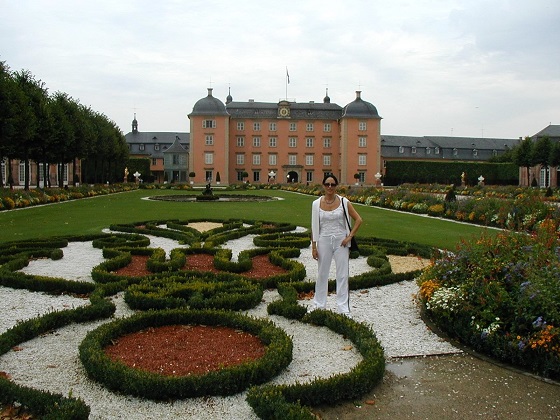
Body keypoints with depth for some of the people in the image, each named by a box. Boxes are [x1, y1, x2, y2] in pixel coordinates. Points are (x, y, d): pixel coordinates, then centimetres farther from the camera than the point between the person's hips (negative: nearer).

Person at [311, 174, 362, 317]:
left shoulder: (344, 202, -4)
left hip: (341, 242, -1)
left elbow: (358, 220, 1)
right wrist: (313, 246, 0)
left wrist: (349, 237, -6)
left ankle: (343, 309, 11)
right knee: (322, 274, 11)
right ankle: (319, 305, 25)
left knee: (342, 275, 2)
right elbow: (314, 227, 2)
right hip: (324, 241, 1)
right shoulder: (316, 204, -2)